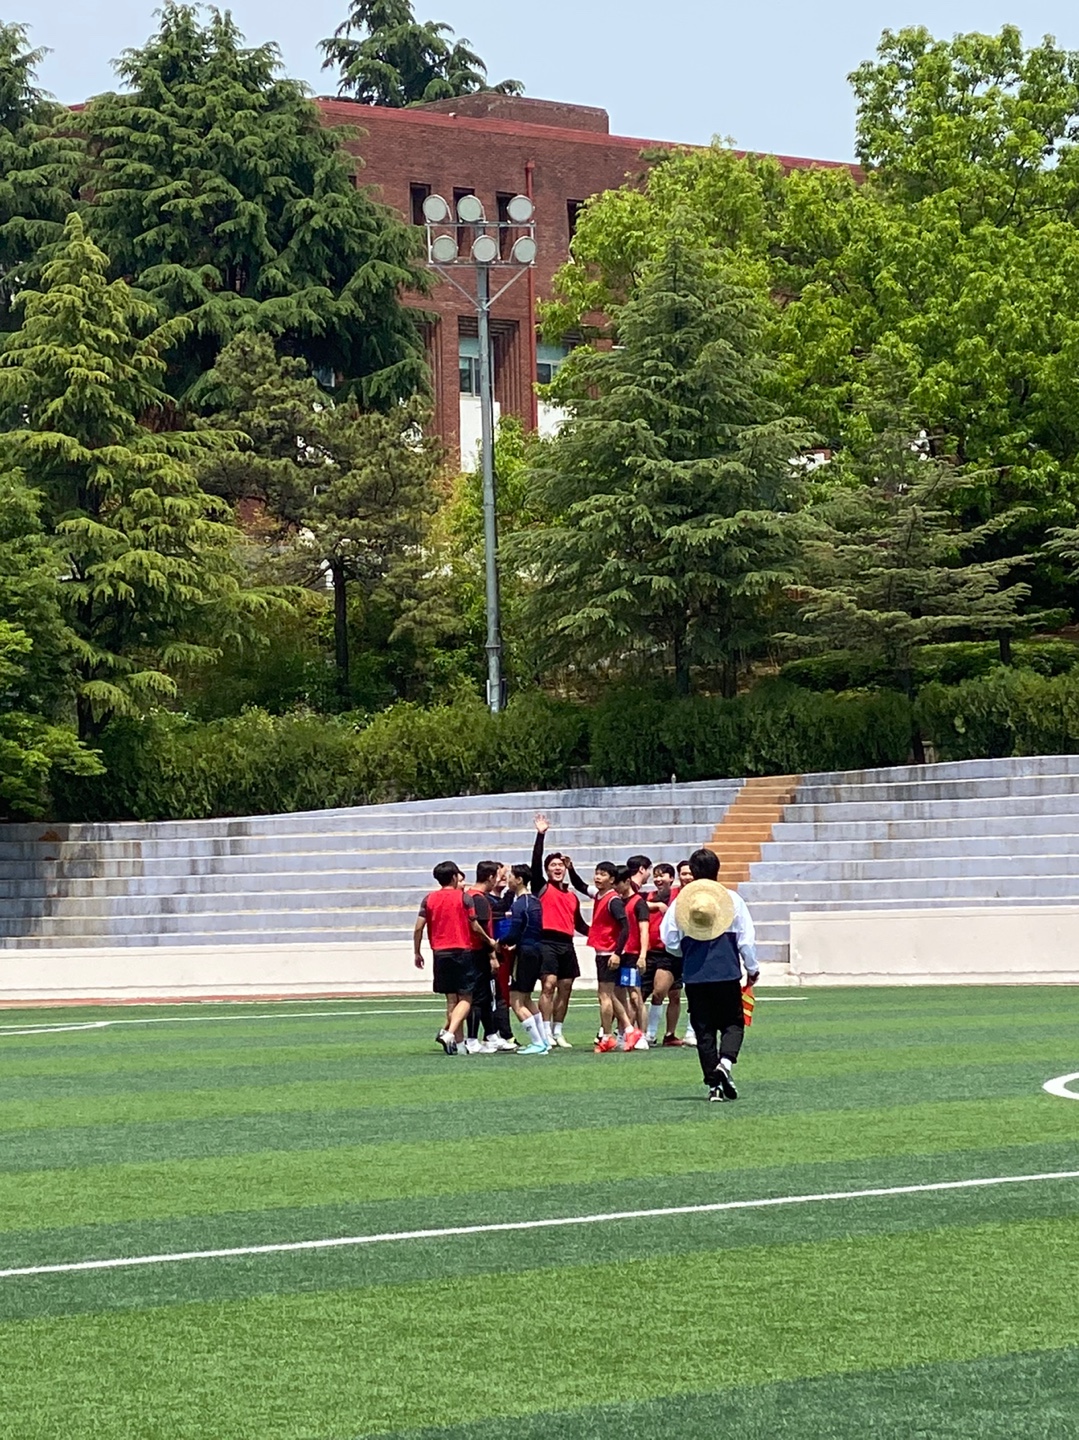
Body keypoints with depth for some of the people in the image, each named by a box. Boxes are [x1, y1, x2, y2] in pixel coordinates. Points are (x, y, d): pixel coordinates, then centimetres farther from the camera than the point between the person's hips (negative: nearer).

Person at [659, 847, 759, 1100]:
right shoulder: (732, 899, -2)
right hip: (727, 974, -1)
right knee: (733, 1022, 9)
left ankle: (713, 1083, 3)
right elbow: (747, 939, -1)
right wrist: (752, 968, 13)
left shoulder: (680, 903, 0)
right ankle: (725, 1062, -18)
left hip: (694, 975, 1)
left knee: (704, 1029, 7)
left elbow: (669, 942, 4)